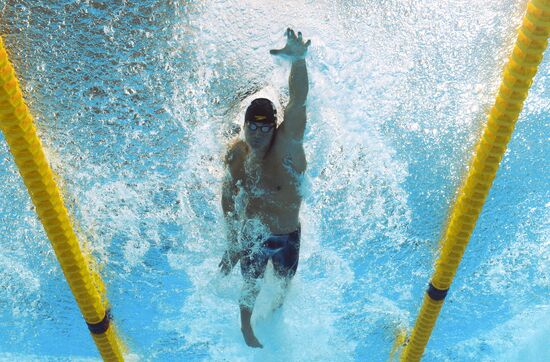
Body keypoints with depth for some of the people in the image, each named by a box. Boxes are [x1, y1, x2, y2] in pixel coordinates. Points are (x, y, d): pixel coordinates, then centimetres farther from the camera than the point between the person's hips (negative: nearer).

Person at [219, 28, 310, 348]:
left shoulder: (287, 144, -28)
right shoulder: (235, 154, -16)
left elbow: (298, 101, -45)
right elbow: (229, 193, 0)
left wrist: (299, 61, -61)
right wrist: (233, 234, 5)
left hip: (287, 237, -1)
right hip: (251, 236, 1)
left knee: (285, 284, 25)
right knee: (251, 286, 20)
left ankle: (276, 312, 62)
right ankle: (246, 327, 53)